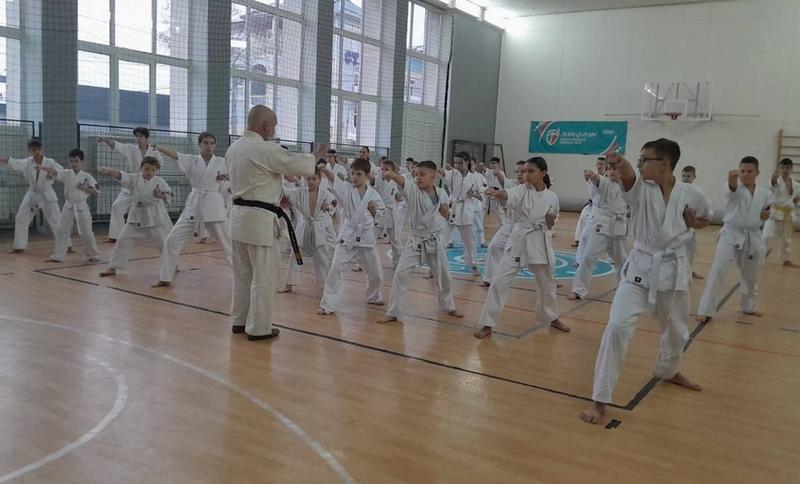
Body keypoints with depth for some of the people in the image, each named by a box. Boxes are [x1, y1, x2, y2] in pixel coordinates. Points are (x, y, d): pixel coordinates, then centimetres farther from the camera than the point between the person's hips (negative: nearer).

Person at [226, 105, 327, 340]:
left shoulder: (233, 148, 9)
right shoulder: (266, 149, -18)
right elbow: (300, 166, -11)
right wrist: (316, 155, 8)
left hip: (239, 215, 9)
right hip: (259, 219, -9)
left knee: (243, 272, 18)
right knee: (264, 275, 1)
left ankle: (239, 320, 28)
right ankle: (258, 328, 8)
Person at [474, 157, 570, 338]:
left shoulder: (552, 197, 0)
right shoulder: (522, 190, -6)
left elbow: (551, 224, 12)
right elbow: (508, 196, -31)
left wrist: (551, 221, -12)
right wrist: (496, 193, -52)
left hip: (541, 242, 2)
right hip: (519, 240, -2)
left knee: (547, 283, 19)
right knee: (499, 281, -10)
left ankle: (551, 318, 45)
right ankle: (487, 324, -1)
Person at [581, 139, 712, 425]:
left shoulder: (691, 195, -4)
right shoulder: (640, 188, -10)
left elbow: (706, 218, 17)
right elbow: (629, 176, -35)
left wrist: (692, 223, -7)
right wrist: (620, 164, -59)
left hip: (674, 270, 3)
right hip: (640, 268, -2)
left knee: (677, 331, 21)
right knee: (618, 327, -18)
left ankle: (668, 371, 56)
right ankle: (600, 399, -9)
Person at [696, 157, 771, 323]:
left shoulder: (764, 194, 3)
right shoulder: (735, 188, -10)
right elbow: (732, 188, -36)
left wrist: (767, 214, -5)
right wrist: (732, 178, -60)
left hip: (753, 238, 4)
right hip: (731, 235, -4)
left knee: (751, 275, 18)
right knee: (718, 270, -19)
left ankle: (748, 307, 44)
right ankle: (706, 311, -13)